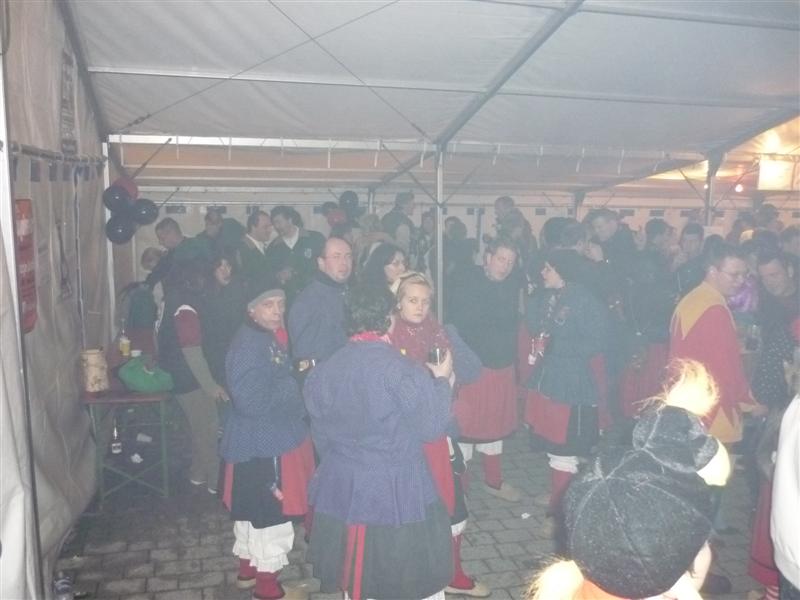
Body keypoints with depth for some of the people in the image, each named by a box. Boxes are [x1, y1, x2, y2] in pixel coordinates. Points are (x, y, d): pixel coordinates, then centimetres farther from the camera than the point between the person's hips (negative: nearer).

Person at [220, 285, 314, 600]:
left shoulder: (270, 338, 8)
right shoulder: (249, 344, -22)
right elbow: (252, 400, -28)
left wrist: (296, 373, 1)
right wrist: (293, 383, -19)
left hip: (273, 438, 10)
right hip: (262, 444, -10)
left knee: (254, 509, 22)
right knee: (271, 512, 3)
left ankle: (248, 570, 39)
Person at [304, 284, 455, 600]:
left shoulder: (324, 370, -4)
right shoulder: (403, 369, -21)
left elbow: (320, 434, 6)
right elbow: (431, 427, -13)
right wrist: (442, 381, 0)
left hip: (342, 490, 5)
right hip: (399, 491, -4)